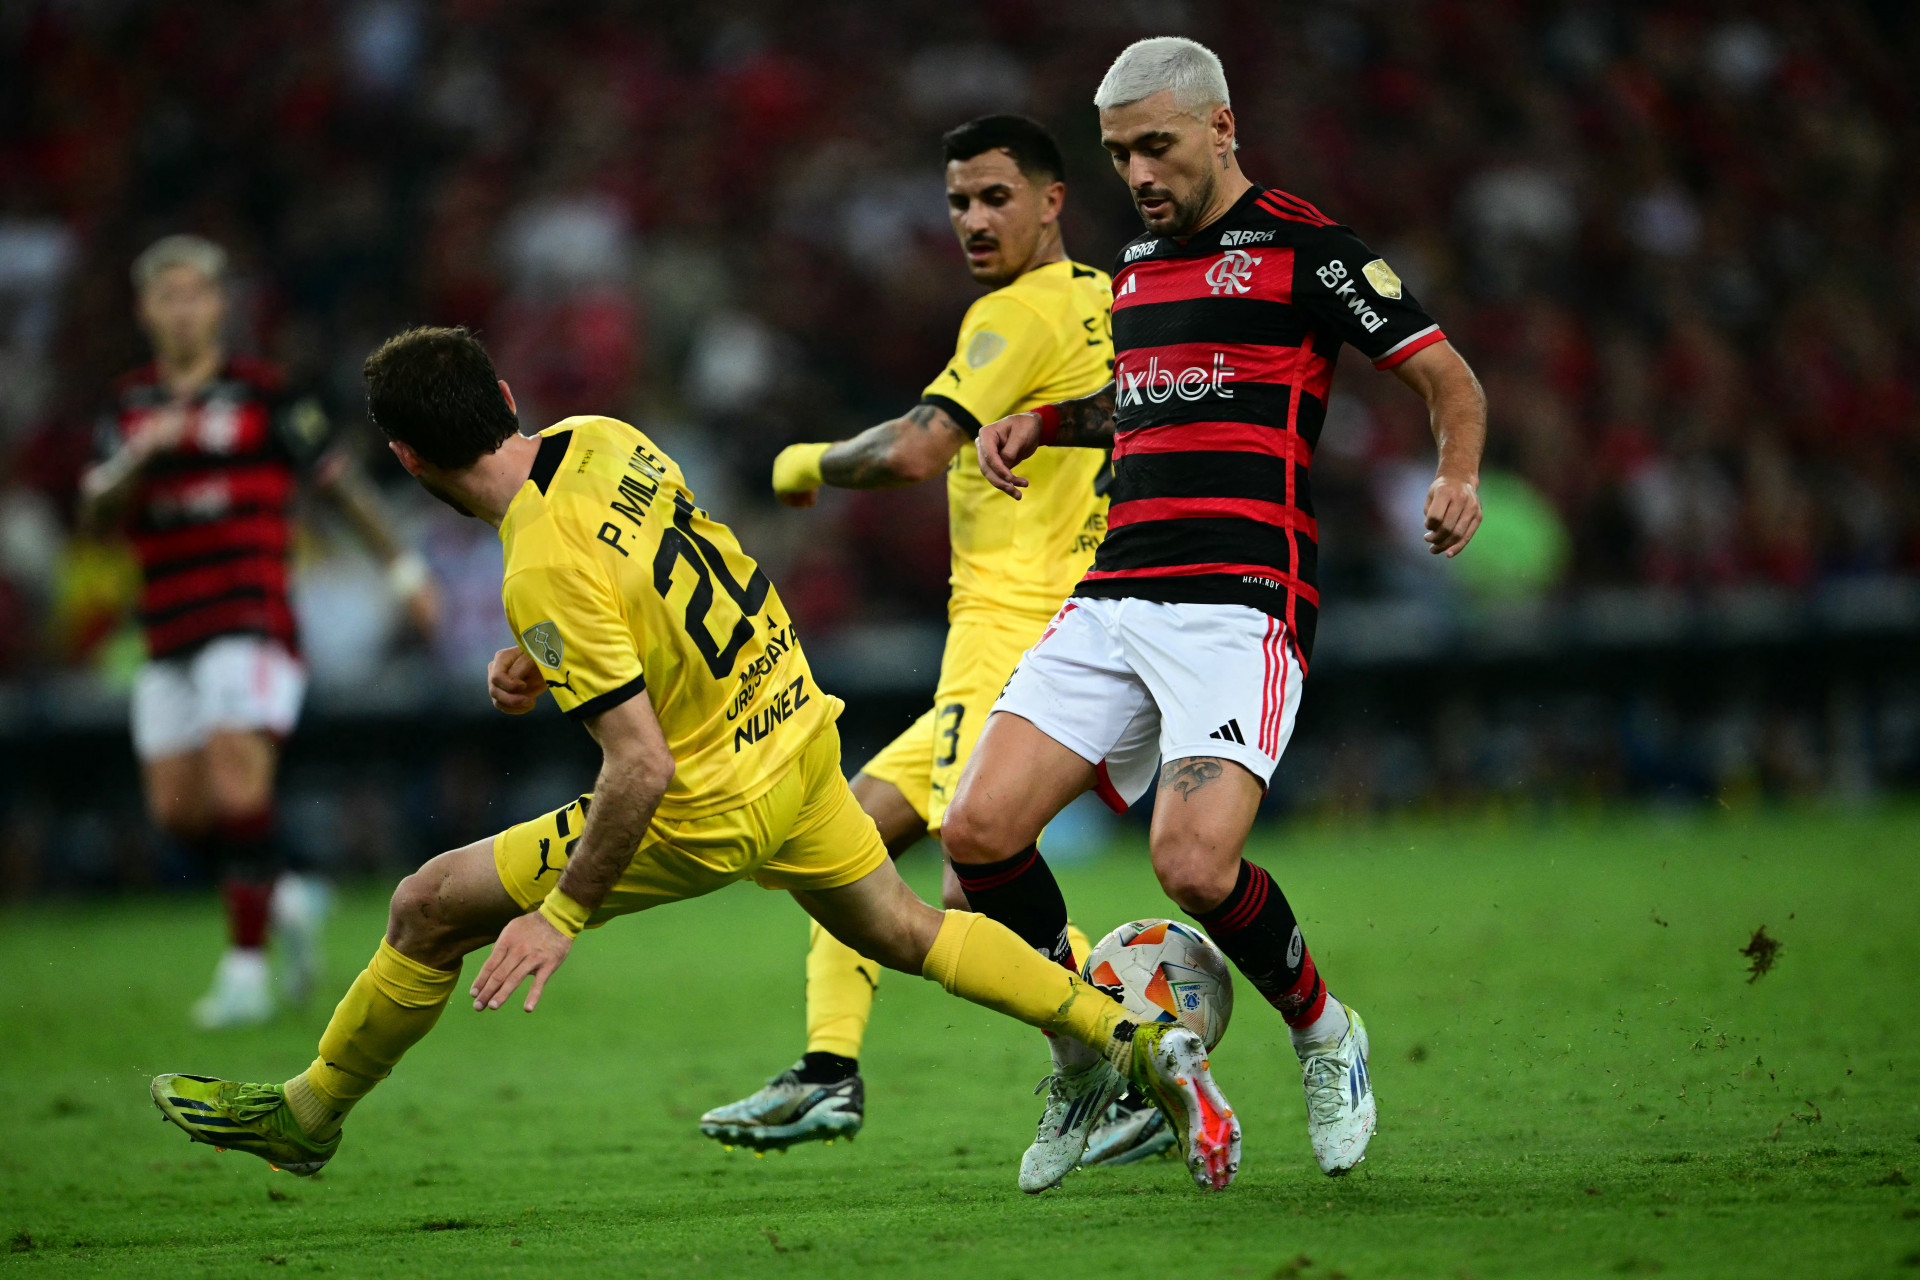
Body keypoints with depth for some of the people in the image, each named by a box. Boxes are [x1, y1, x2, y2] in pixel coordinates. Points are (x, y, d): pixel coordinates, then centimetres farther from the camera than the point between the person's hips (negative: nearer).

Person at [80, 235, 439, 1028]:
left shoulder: (263, 394, 0)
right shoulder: (129, 407, 11)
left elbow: (337, 480, 6)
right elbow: (96, 514, 2)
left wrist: (402, 568, 7)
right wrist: (137, 455, -16)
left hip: (251, 625, -5)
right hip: (169, 636, 5)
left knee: (238, 789, -19)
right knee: (178, 810, 2)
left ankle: (245, 969, -15)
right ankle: (283, 902, 27)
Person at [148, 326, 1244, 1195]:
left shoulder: (547, 577, -29)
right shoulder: (603, 440, -6)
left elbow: (641, 763, -29)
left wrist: (561, 916, -21)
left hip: (712, 810, -8)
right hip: (797, 729, 8)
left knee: (430, 908, 2)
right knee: (905, 931, 24)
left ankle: (307, 1114, 20)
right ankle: (1141, 1044, 16)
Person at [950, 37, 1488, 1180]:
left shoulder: (1301, 246, -1)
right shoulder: (1138, 265, 20)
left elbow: (1450, 379, 1)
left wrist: (1456, 479, -18)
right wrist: (1045, 421, 19)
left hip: (1243, 602, -7)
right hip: (1113, 600, 7)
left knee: (1195, 864, -24)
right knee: (980, 830, -9)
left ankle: (1324, 1034, 6)